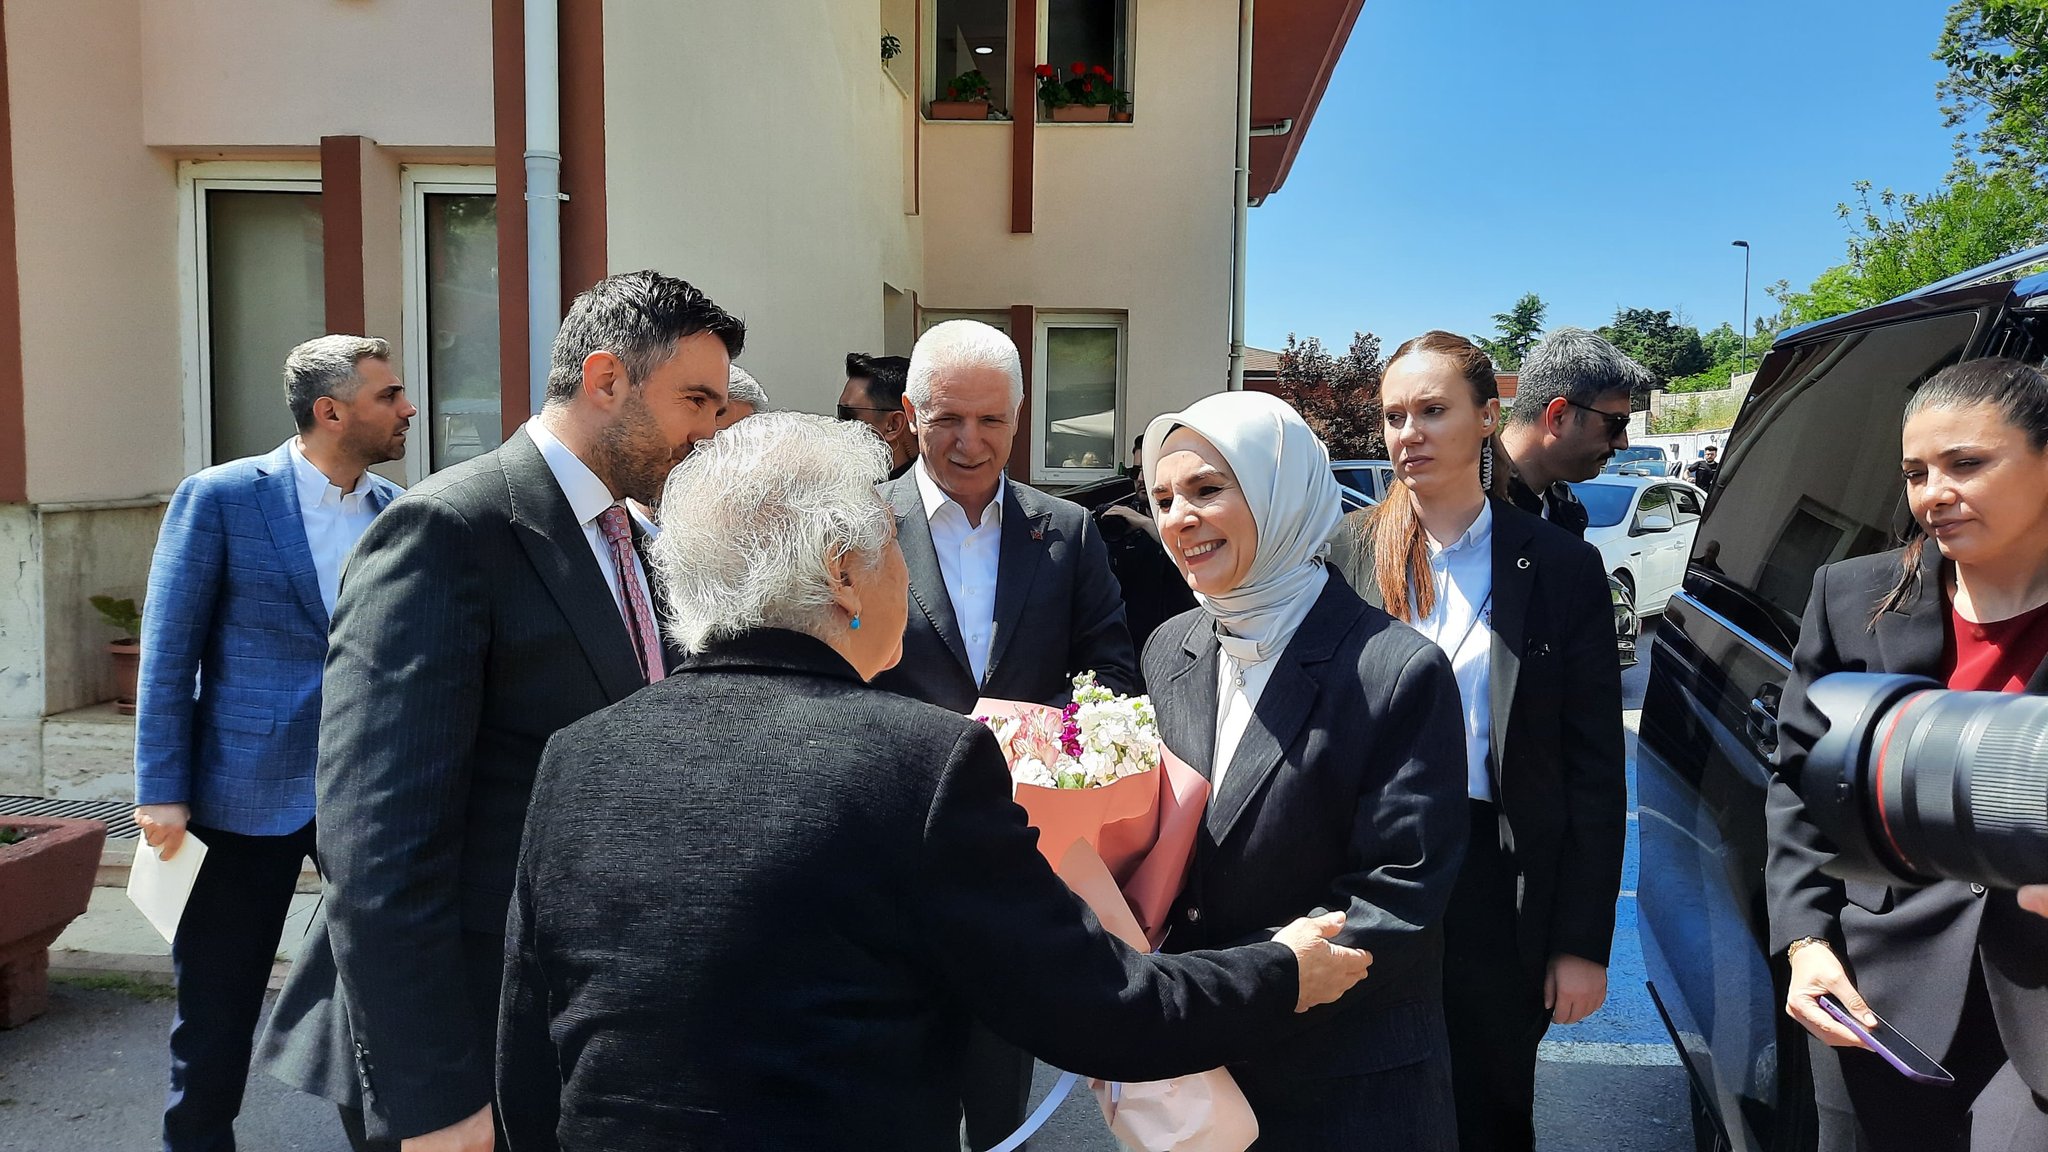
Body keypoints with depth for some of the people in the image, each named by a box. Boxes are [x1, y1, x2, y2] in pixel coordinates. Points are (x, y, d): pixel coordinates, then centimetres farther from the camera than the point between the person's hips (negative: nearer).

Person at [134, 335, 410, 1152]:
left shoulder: (393, 507, 4)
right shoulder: (219, 497, -8)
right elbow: (168, 652, -7)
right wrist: (161, 792, -9)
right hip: (248, 785, -3)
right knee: (218, 999, 11)